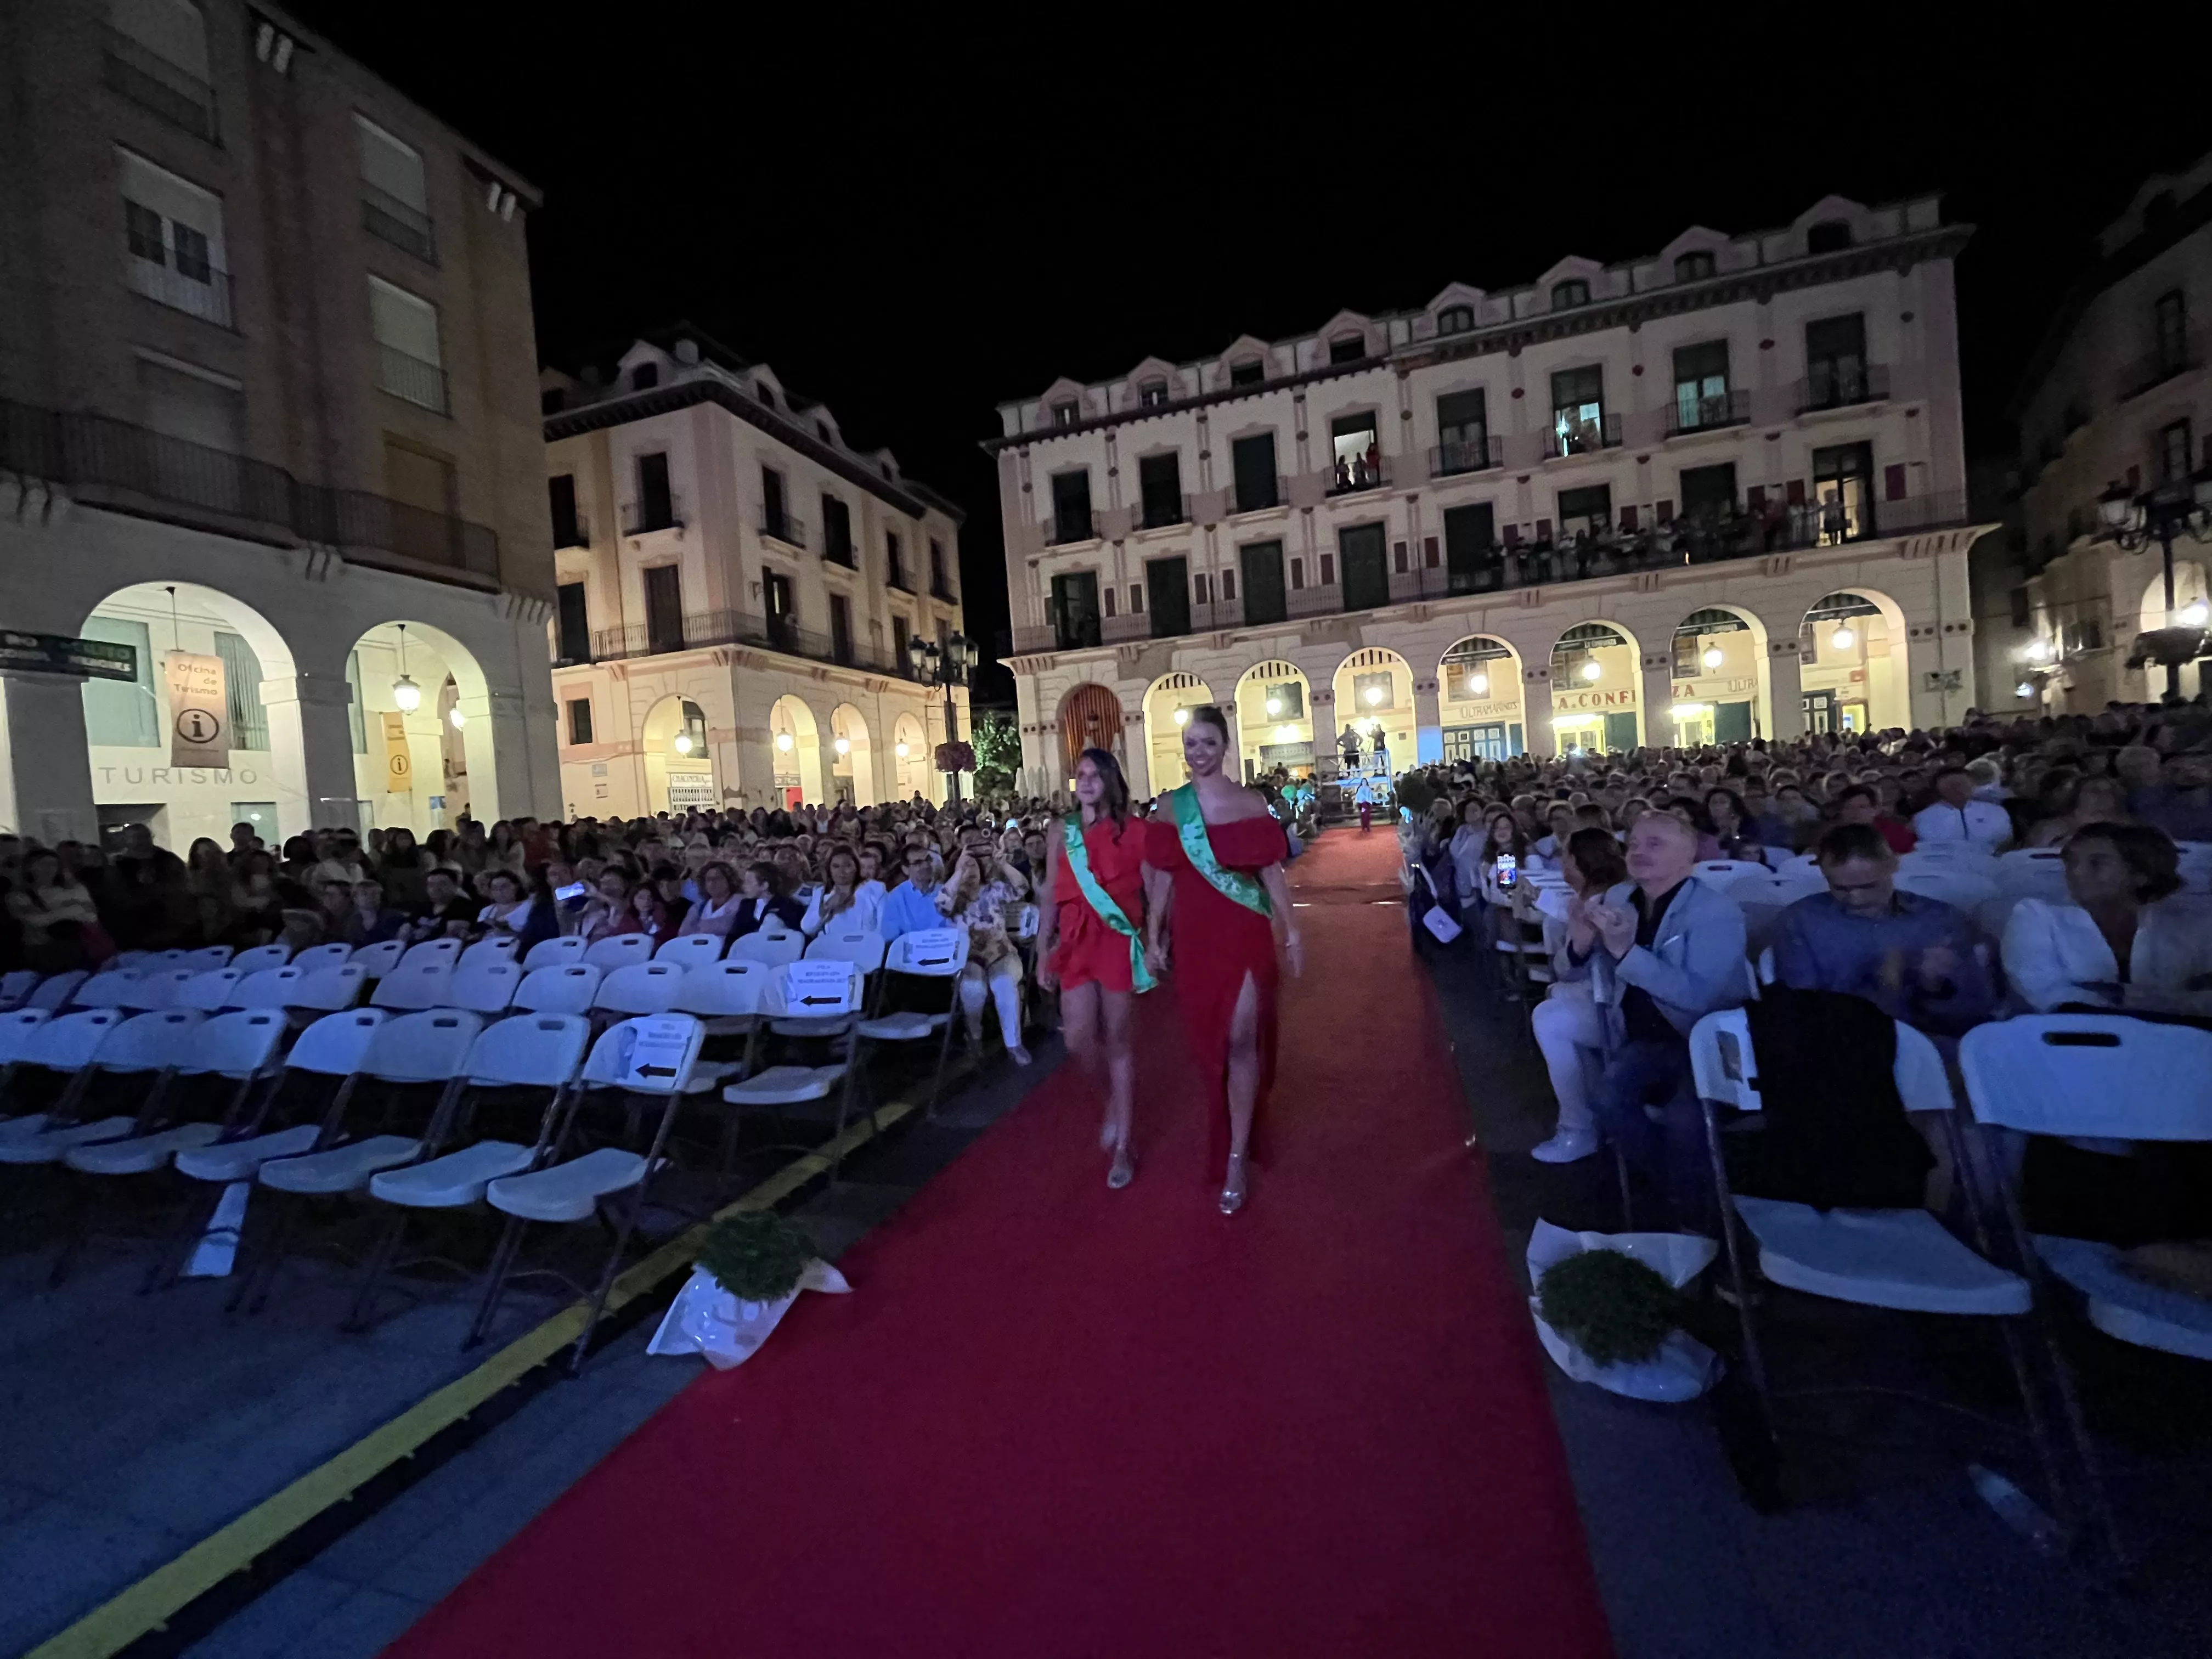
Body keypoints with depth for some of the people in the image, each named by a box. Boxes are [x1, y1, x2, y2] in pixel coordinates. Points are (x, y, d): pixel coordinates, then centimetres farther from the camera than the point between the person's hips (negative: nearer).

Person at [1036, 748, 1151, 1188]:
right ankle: (1114, 1096, 31)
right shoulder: (1062, 834, 7)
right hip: (1076, 944, 3)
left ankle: (1123, 1145, 18)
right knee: (1079, 1040, -3)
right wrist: (1043, 955, 5)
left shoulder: (1133, 832, -2)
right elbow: (1051, 899, 8)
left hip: (1120, 943, -3)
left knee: (1118, 1040, 4)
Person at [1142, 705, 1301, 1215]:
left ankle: (1237, 1158, 8)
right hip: (1194, 935, 3)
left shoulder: (1250, 802, -2)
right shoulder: (1169, 805, 4)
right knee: (1210, 1040, 13)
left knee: (1242, 1039, -4)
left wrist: (1292, 931, 0)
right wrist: (1153, 937, 5)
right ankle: (1229, 1131, 36)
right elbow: (1163, 877, 6)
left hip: (1246, 933, -2)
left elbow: (1271, 871, 0)